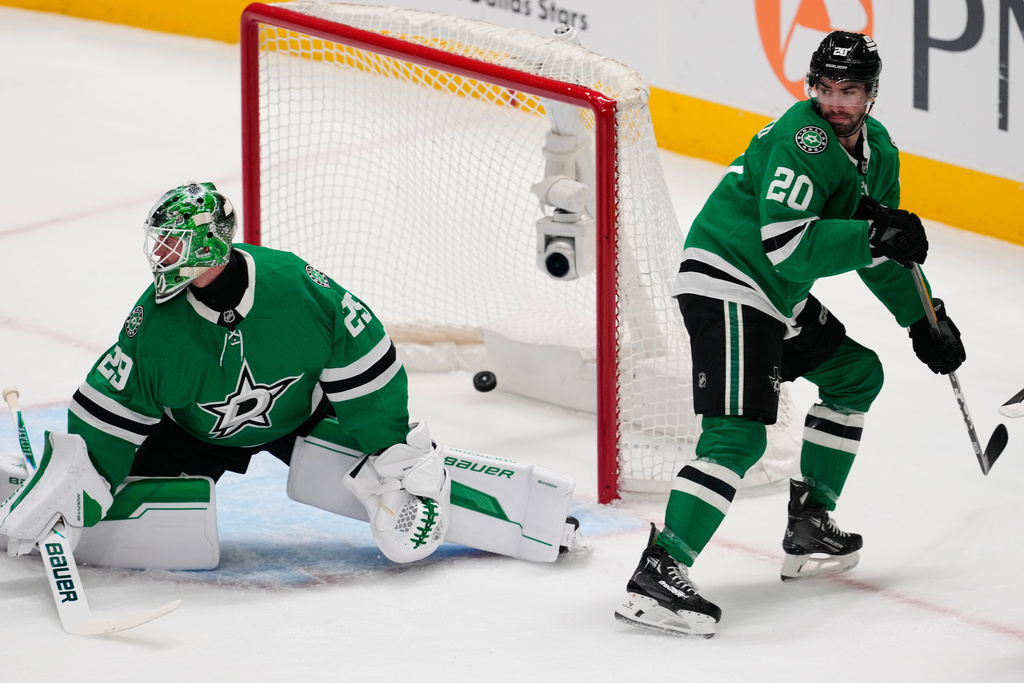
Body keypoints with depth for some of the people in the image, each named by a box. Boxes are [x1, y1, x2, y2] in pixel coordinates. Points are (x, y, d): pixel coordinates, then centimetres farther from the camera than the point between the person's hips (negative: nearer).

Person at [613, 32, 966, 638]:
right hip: (725, 284, -10)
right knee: (739, 435, -22)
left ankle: (810, 525, 28)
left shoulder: (878, 151, 10)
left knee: (856, 374, 22)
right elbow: (788, 247, -29)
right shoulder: (802, 141, -20)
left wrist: (924, 319, 18)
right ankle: (658, 572, -32)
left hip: (781, 298, 10)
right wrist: (873, 236, -29)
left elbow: (883, 250, 22)